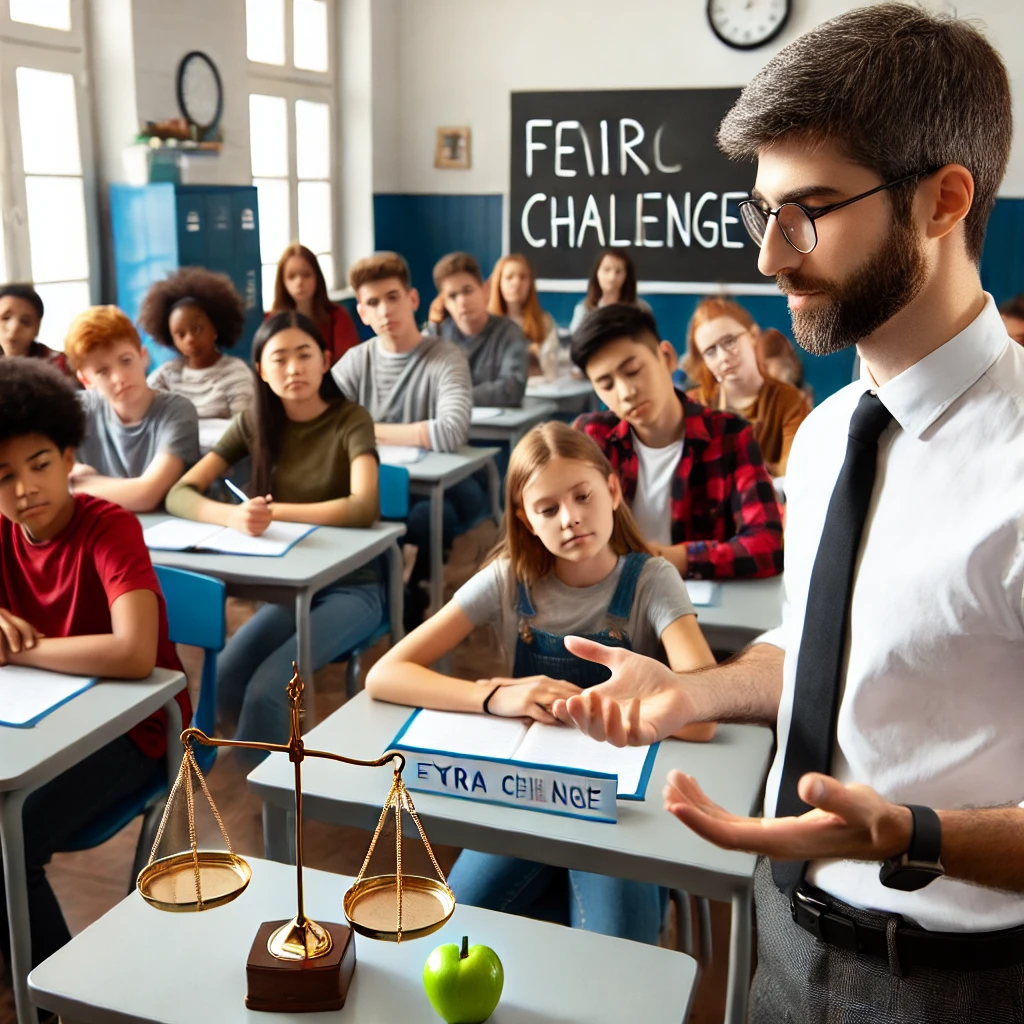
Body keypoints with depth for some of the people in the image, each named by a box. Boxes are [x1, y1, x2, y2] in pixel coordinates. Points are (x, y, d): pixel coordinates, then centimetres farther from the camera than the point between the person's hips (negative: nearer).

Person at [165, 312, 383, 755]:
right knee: (222, 681, -18)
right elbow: (179, 495, -9)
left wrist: (273, 511, -27)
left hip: (351, 586, -4)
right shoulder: (254, 423, 1)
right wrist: (233, 515, -30)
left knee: (266, 689, -25)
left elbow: (364, 507, -27)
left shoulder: (351, 420, -11)